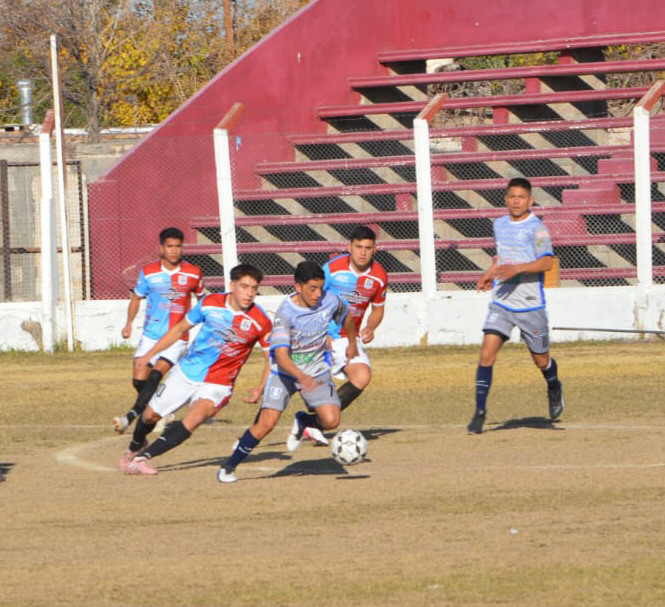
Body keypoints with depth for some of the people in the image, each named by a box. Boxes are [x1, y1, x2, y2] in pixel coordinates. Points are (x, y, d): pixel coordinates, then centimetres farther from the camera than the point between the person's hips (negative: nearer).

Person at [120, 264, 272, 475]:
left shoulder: (260, 322, -14)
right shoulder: (210, 304, -8)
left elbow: (271, 359, -3)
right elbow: (180, 329, 7)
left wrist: (259, 390, -19)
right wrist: (149, 355, 10)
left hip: (218, 384, -3)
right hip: (186, 371, 3)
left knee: (194, 418, -29)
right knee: (150, 415, 10)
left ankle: (142, 458, -23)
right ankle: (134, 448, 44)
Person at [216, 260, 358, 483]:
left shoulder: (330, 301, -13)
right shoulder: (286, 312, -25)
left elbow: (346, 316, 14)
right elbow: (281, 355, -34)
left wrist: (352, 344, 29)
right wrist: (302, 377, -51)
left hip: (317, 370, 4)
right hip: (285, 371, -4)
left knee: (331, 420, -17)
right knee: (266, 424, -17)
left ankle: (303, 423, 19)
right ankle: (229, 467, 1)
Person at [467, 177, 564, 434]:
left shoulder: (536, 228, -9)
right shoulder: (499, 225, 11)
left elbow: (546, 262, -21)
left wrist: (516, 269, -31)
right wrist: (490, 274, 15)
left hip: (530, 305, -4)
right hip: (501, 304, 4)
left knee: (541, 360, 9)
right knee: (487, 353, -13)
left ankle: (554, 388, 43)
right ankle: (480, 411, -10)